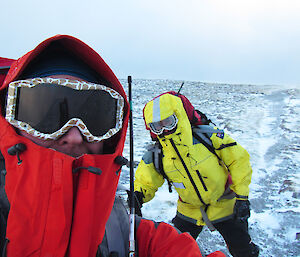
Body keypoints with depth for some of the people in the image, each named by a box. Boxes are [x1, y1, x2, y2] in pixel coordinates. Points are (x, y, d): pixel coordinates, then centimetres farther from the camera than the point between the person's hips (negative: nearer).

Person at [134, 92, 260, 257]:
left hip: (224, 206, -1)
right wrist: (138, 196, -27)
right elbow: (145, 183, -3)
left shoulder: (207, 135, -23)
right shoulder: (155, 156, -15)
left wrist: (242, 197, -15)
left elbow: (239, 160, -14)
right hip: (189, 211, 2)